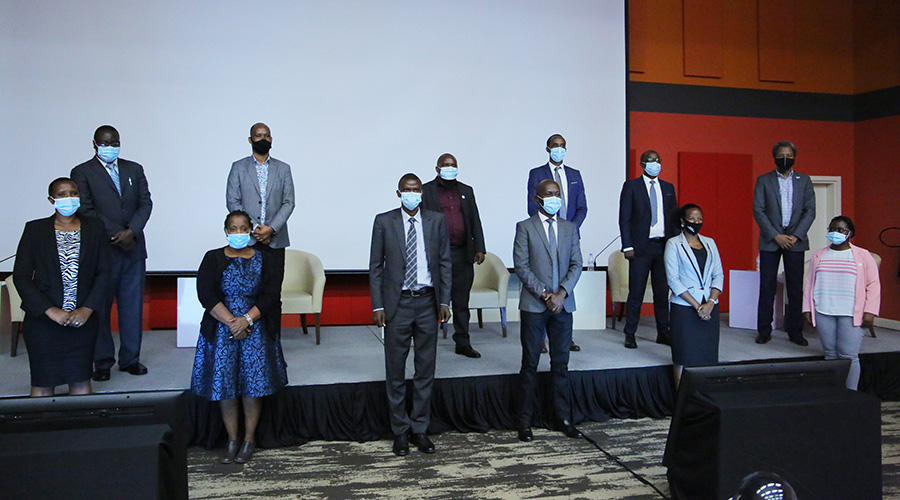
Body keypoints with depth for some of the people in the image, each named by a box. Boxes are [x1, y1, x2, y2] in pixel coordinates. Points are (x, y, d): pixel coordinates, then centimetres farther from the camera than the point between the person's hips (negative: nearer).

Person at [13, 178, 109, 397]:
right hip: (43, 320, -1)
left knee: (81, 379, 5)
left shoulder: (94, 228, 5)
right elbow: (21, 276, -2)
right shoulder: (35, 229, 2)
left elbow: (103, 272, 3)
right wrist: (51, 311, -11)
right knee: (43, 382, 4)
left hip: (83, 319, 1)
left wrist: (87, 309, -9)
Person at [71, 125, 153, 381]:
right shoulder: (82, 172, 3)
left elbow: (145, 203, 6)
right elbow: (86, 210, -5)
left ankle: (130, 358, 15)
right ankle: (102, 362, 12)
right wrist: (115, 234, -11)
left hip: (133, 247, 3)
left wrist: (131, 231, -9)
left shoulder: (134, 169, 14)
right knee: (100, 307, 2)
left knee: (133, 305, 5)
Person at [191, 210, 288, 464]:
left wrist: (247, 319, -16)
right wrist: (232, 322, -15)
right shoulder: (213, 259, 3)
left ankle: (249, 439, 8)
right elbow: (206, 295, -7)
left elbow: (271, 295, -3)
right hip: (221, 329, 0)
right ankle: (232, 441, 12)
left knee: (254, 383, -5)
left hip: (255, 329, 0)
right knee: (225, 384, -1)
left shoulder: (263, 260, 6)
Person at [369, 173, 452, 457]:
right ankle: (400, 431, 19)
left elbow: (445, 262, 8)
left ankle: (420, 430, 21)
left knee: (426, 369, 8)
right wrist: (377, 306, -5)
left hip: (427, 302, 2)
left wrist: (444, 301, 1)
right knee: (396, 371, 5)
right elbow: (375, 266, 2)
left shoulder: (436, 221, 5)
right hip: (397, 303, -1)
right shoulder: (384, 221, 1)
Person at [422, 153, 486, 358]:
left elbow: (475, 221, 15)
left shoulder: (466, 191, 16)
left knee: (461, 302, 9)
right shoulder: (426, 190, 3)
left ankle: (463, 343, 17)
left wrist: (479, 248, 7)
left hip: (463, 254, 4)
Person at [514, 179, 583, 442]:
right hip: (533, 305, -3)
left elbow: (576, 264, 6)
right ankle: (525, 422, 10)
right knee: (530, 364, 2)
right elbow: (521, 266, -6)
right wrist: (544, 295, -13)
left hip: (563, 304, 3)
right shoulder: (525, 227, 1)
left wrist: (562, 293, -9)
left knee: (561, 363, 8)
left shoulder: (570, 228, 12)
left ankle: (564, 419, 17)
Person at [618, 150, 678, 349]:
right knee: (636, 292, -1)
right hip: (641, 247, -4)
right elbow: (624, 218, -2)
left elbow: (674, 217, 15)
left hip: (664, 246, 4)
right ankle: (630, 334, 8)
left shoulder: (668, 188, 14)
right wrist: (627, 246, -10)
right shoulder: (631, 186, 2)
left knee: (662, 291, 8)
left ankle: (663, 332, 17)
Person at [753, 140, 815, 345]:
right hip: (770, 240, -1)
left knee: (795, 287, 3)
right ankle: (764, 331, 7)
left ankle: (795, 331, 12)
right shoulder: (763, 180, 5)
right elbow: (758, 210, -2)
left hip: (795, 240, 1)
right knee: (767, 286, 0)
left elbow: (810, 211, 5)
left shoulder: (804, 180, 10)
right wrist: (776, 235, -11)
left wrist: (796, 235, -8)